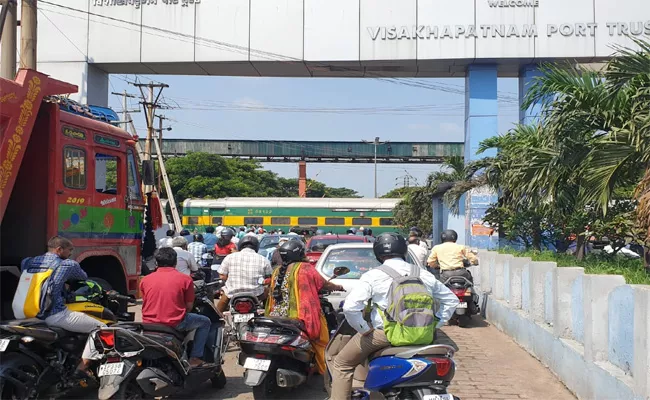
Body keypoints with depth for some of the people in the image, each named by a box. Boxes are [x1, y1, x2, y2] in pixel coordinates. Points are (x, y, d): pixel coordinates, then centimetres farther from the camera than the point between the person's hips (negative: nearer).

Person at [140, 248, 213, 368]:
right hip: (175, 324, -4)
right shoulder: (185, 279, -3)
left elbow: (146, 303, 15)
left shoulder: (145, 280, 6)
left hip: (148, 324, 5)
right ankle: (195, 358, 10)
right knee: (205, 322, 18)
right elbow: (189, 306, 1)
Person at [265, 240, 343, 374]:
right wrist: (339, 287, 21)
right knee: (321, 342, 7)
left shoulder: (277, 272, 11)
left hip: (277, 317, 6)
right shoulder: (304, 268, -5)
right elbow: (324, 284, 3)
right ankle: (326, 372, 8)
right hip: (300, 318, -6)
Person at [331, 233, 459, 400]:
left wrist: (364, 329, -5)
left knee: (342, 364, 13)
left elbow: (350, 306, -17)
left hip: (384, 334, -4)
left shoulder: (373, 276, -6)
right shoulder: (424, 275, 7)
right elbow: (451, 300, 14)